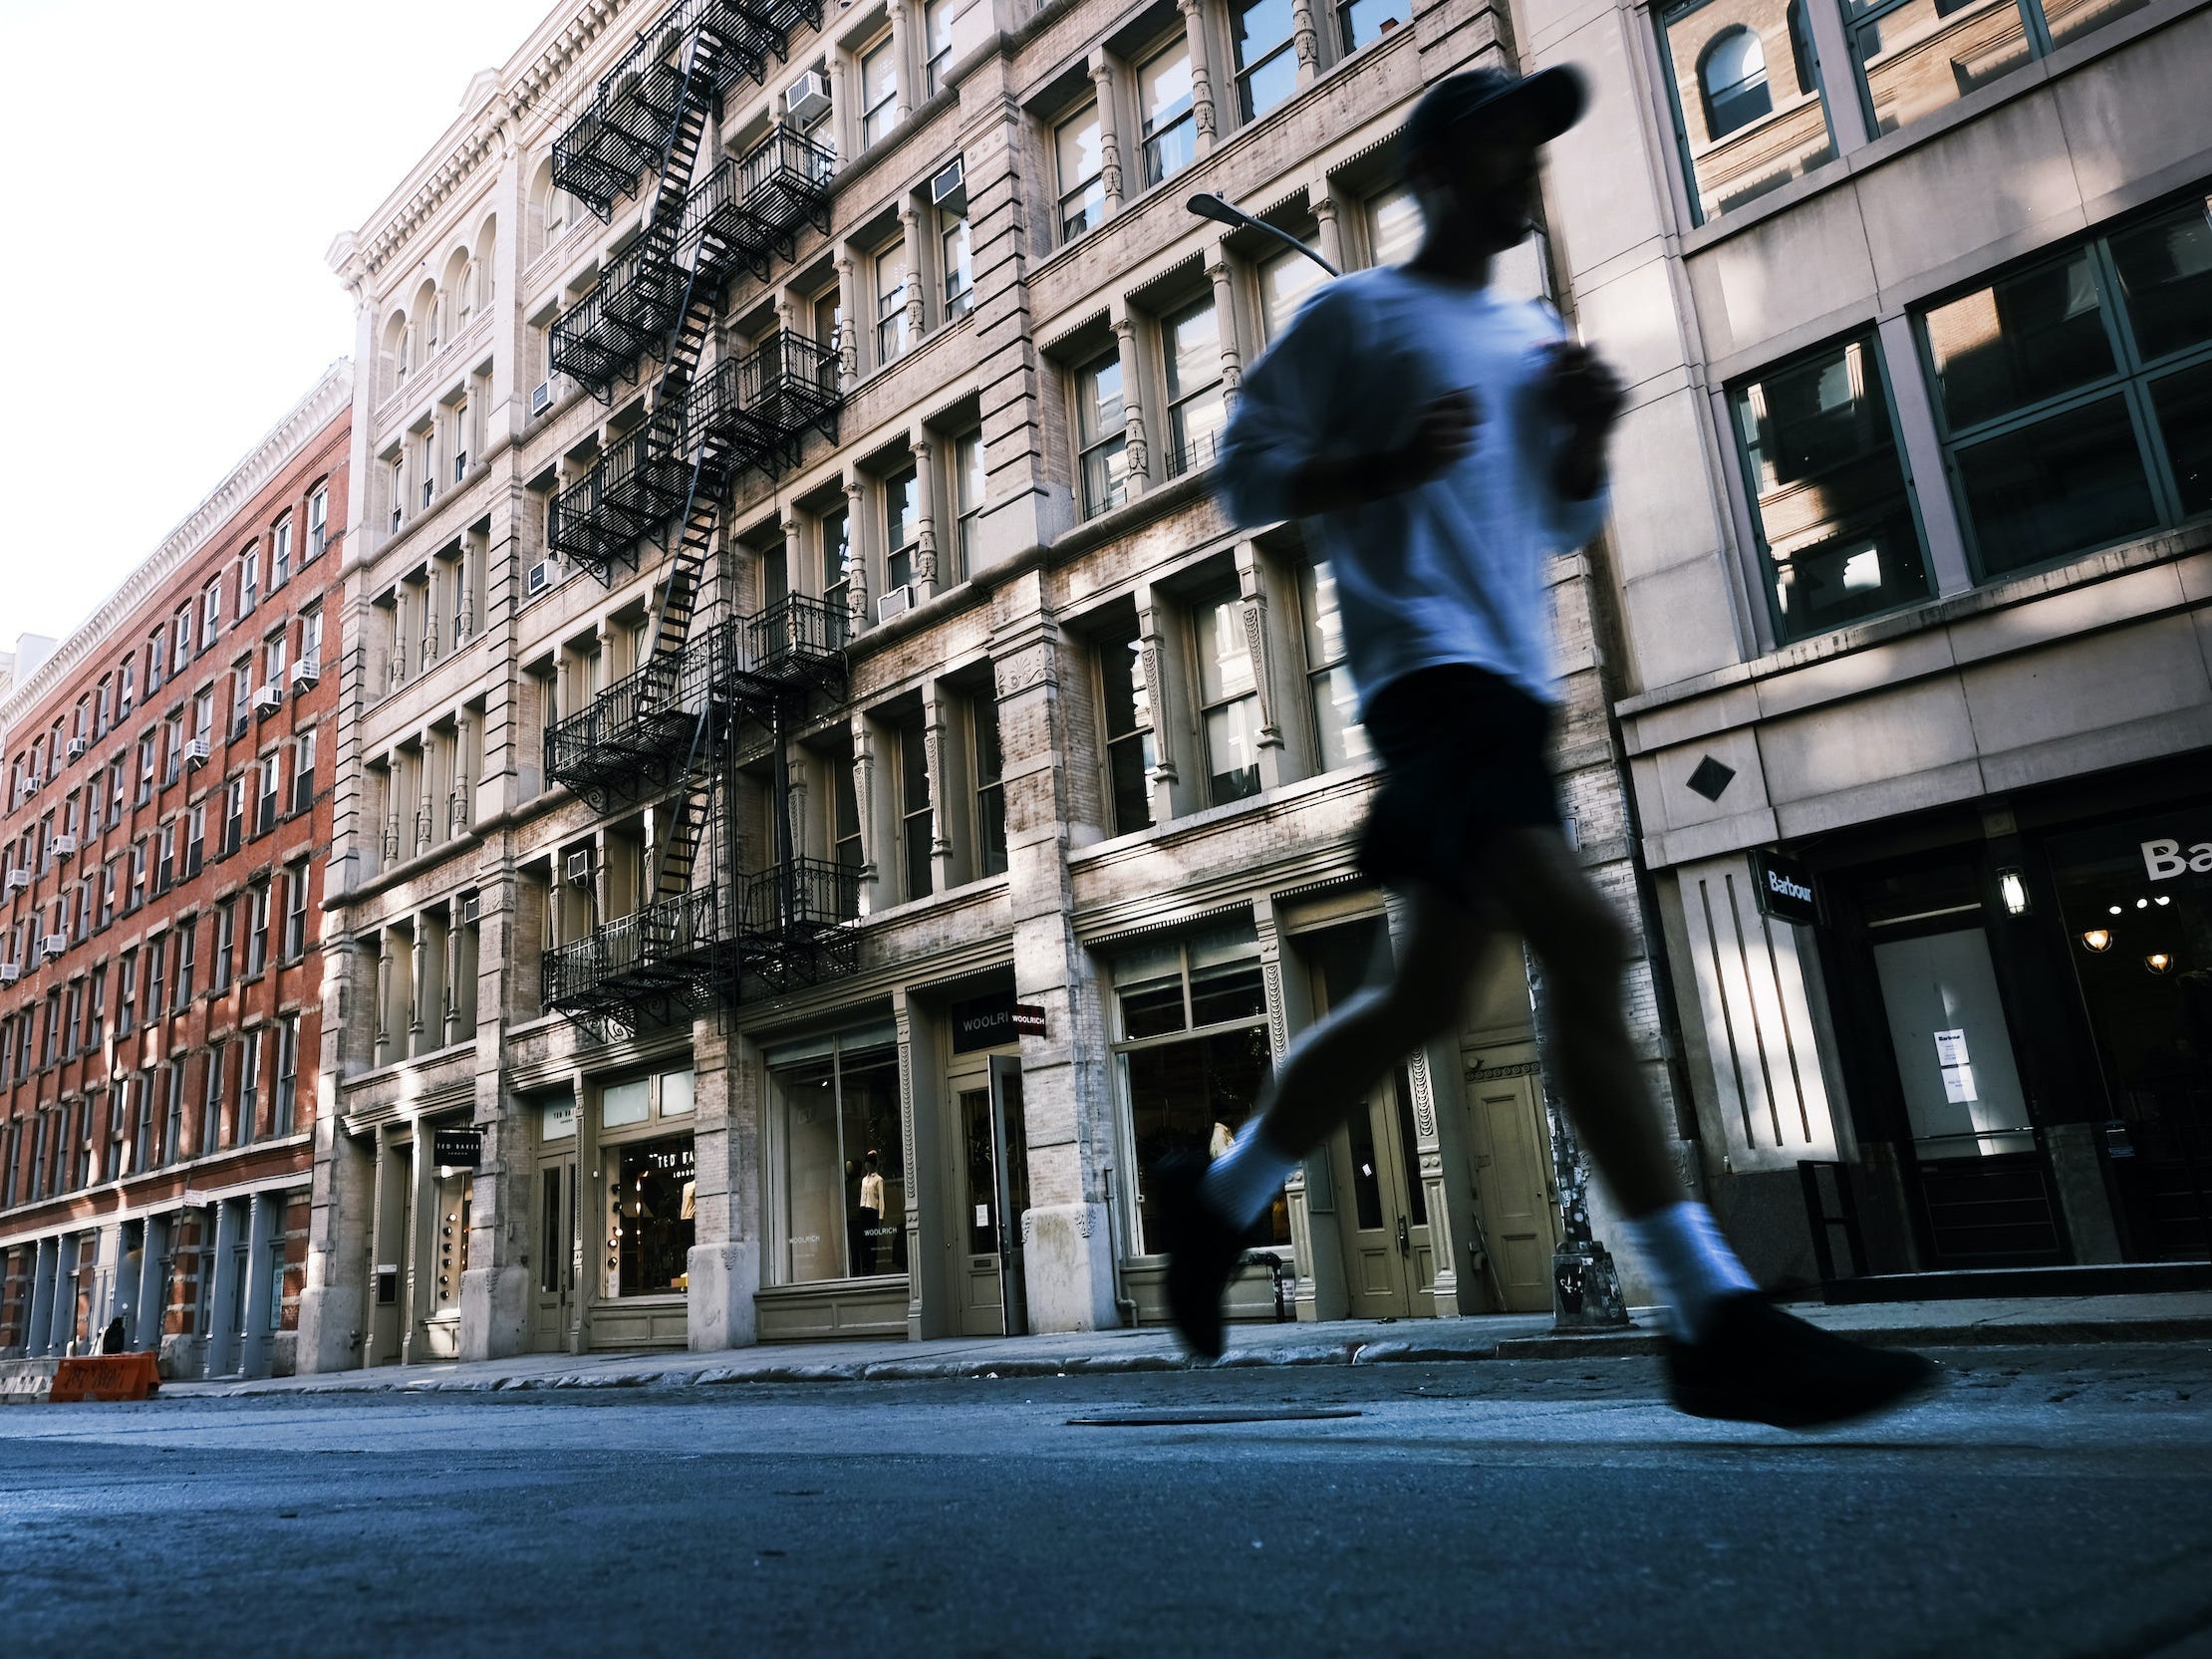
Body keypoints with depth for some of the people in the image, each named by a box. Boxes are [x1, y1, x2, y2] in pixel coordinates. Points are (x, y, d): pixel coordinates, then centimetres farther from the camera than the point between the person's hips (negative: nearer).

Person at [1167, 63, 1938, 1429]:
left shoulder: (1536, 335, 26)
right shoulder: (1354, 316, 6)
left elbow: (1569, 525, 27)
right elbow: (1248, 472, 1)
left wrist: (1589, 436, 6)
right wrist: (1384, 463, -16)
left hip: (1513, 683, 8)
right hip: (1429, 665, -8)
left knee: (1427, 995, 6)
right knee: (1586, 942, -24)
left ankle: (1219, 1199, 23)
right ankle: (1716, 1318, -21)